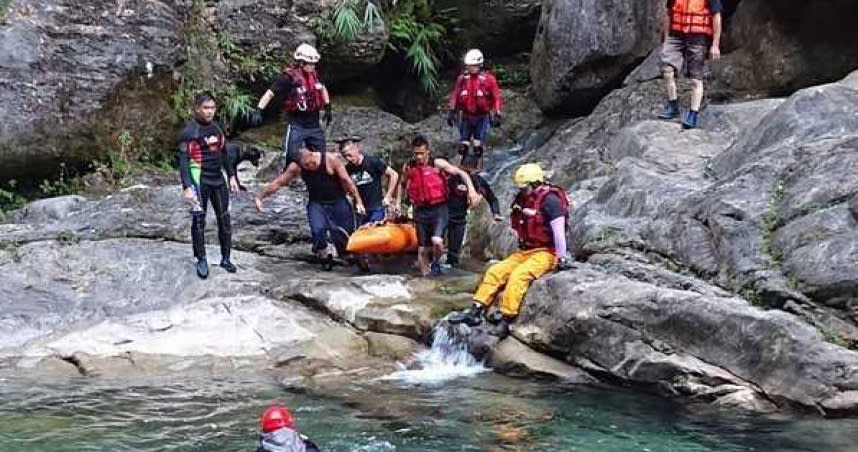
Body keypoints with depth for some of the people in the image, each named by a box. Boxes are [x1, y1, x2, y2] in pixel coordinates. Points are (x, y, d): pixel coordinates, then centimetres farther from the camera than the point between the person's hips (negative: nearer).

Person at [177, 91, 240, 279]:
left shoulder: (217, 128, 10)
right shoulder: (189, 131, -10)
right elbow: (183, 160, -14)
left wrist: (231, 176, 17)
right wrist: (187, 187, -21)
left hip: (218, 180, 6)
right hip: (200, 181, -6)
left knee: (224, 219, 7)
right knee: (199, 221, -2)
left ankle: (225, 258, 16)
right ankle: (201, 261, 7)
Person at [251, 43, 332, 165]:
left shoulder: (315, 75, 2)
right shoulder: (290, 77, -16)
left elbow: (323, 89, 23)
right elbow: (270, 93, -17)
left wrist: (328, 108, 24)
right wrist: (258, 110, -26)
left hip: (314, 124, 6)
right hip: (297, 124, -6)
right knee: (292, 157, -8)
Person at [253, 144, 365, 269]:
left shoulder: (331, 160, -17)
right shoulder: (296, 167, -11)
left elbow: (347, 181, -12)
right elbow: (277, 183, -6)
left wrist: (358, 201, -10)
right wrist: (260, 197, -8)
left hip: (337, 202, -1)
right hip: (317, 204, 1)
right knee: (317, 230, -24)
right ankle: (325, 254, 2)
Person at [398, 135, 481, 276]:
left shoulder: (437, 164, -6)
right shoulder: (408, 167, 2)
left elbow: (461, 173, -6)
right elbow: (402, 184, 22)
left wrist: (471, 190, -18)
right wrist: (398, 203, 19)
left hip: (438, 208, -3)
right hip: (421, 211, 3)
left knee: (436, 240, -24)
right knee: (422, 249, 7)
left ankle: (436, 263, 6)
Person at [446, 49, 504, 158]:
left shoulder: (488, 79, -10)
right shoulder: (462, 79, -2)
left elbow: (496, 97, -9)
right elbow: (455, 96, 5)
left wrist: (498, 114, -14)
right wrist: (451, 112, 4)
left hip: (482, 117, -3)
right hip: (466, 116, 3)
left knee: (478, 148, -3)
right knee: (463, 147, 4)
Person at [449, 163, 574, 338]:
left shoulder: (549, 200, -16)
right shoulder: (524, 199, 11)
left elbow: (558, 231, -18)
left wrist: (562, 258, -18)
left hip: (546, 253, -9)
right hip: (526, 251, 9)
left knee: (518, 275, -31)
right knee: (495, 271, -5)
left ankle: (506, 320, -33)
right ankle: (476, 311, -9)